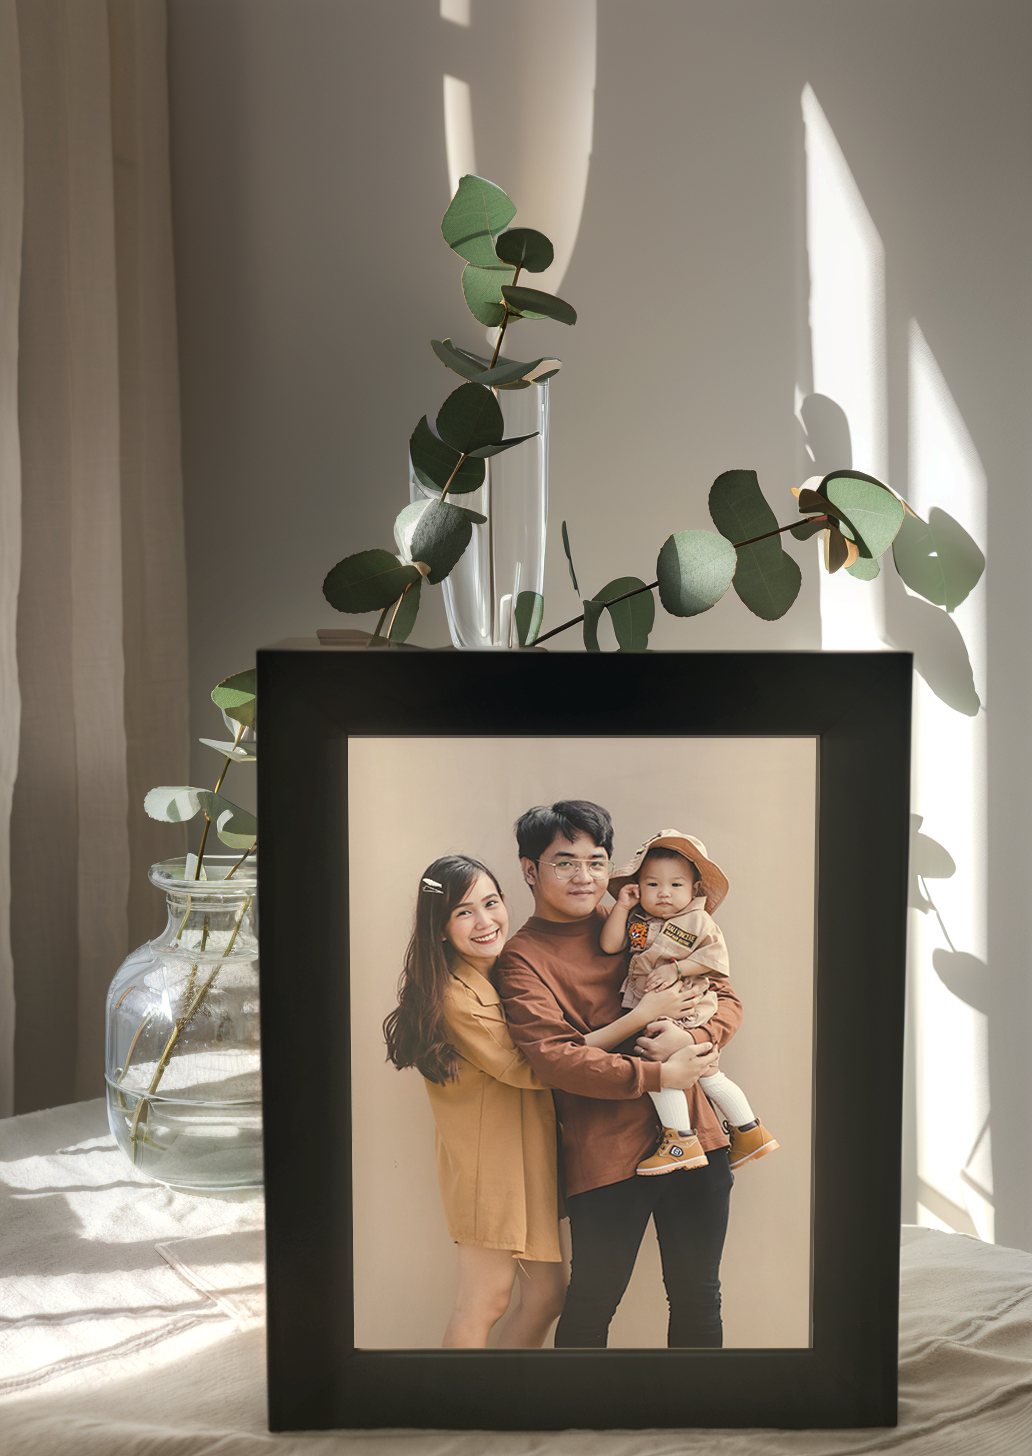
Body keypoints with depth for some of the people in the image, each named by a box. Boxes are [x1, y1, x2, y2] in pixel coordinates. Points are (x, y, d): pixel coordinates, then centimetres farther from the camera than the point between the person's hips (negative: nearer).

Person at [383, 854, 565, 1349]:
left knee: (547, 1292, 11)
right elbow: (523, 1068, -20)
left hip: (529, 1150, 9)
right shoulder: (454, 994, -16)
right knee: (487, 1299, -3)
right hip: (487, 1155, -9)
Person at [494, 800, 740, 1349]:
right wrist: (659, 1076, -20)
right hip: (605, 1155, -4)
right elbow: (553, 1057, -17)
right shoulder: (521, 958, -4)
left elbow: (725, 999, 11)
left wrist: (691, 1039, -12)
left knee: (698, 1299, 14)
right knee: (591, 1304, 5)